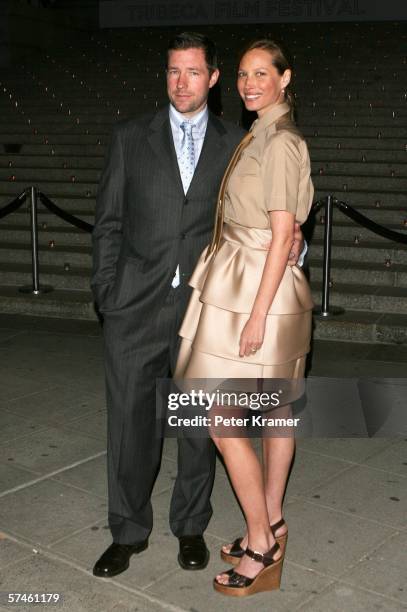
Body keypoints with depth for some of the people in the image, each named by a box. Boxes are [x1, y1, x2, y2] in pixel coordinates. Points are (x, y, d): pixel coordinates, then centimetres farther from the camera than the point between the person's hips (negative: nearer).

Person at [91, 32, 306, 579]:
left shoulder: (236, 144, 7)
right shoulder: (130, 138, 7)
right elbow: (108, 222, 6)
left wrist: (287, 243, -8)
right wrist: (105, 292, -1)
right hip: (136, 306, 0)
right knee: (130, 420, 6)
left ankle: (191, 527, 30)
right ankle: (129, 531, 25)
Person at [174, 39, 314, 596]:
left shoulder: (279, 142, -15)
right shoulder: (264, 134, 14)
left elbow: (282, 236, -19)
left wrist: (257, 314, -21)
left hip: (257, 291, -10)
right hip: (248, 284, 10)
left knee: (222, 423, -5)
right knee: (276, 409, 15)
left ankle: (262, 544, 8)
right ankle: (271, 525, 28)